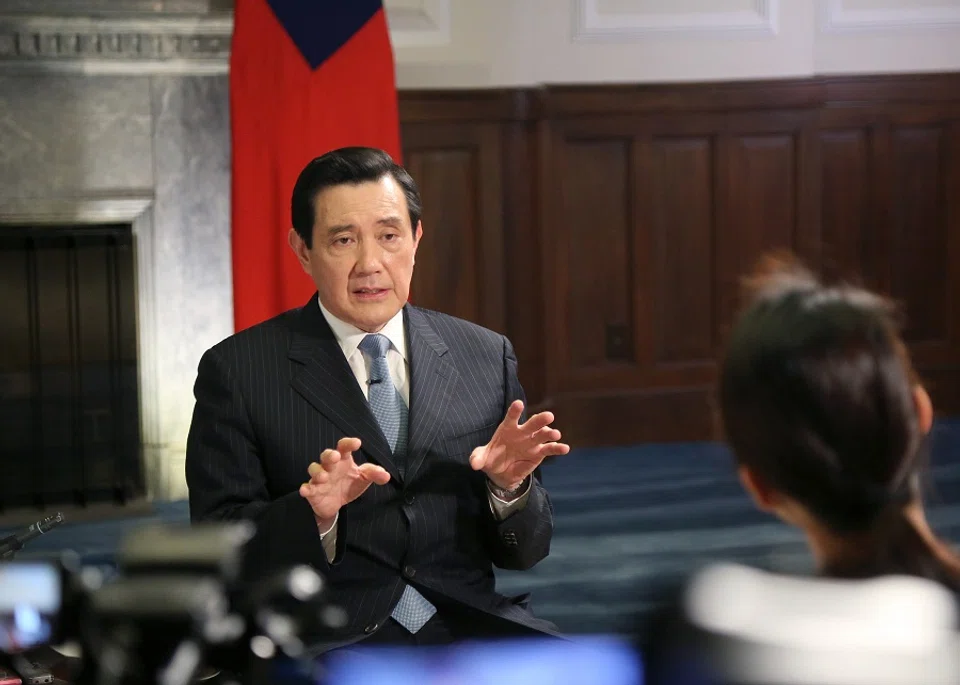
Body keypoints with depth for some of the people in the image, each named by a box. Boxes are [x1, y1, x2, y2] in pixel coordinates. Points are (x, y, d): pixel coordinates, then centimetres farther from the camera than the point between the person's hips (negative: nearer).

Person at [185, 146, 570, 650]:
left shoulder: (487, 358, 12)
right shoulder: (237, 371, 3)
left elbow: (523, 552, 14)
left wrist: (509, 487, -8)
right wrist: (313, 514, -19)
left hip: (465, 625, 3)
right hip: (324, 638, -3)